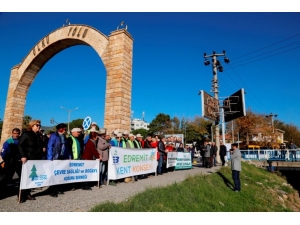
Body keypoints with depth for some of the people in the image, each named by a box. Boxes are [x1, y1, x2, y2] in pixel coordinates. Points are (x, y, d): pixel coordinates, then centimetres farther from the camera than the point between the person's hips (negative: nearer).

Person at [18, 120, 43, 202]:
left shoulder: (38, 136, 15)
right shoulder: (26, 134, -5)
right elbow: (20, 145, -11)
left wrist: (40, 158, 12)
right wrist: (23, 156, -21)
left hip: (36, 160, 6)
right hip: (28, 160, -6)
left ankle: (27, 193, 19)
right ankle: (22, 195, 12)